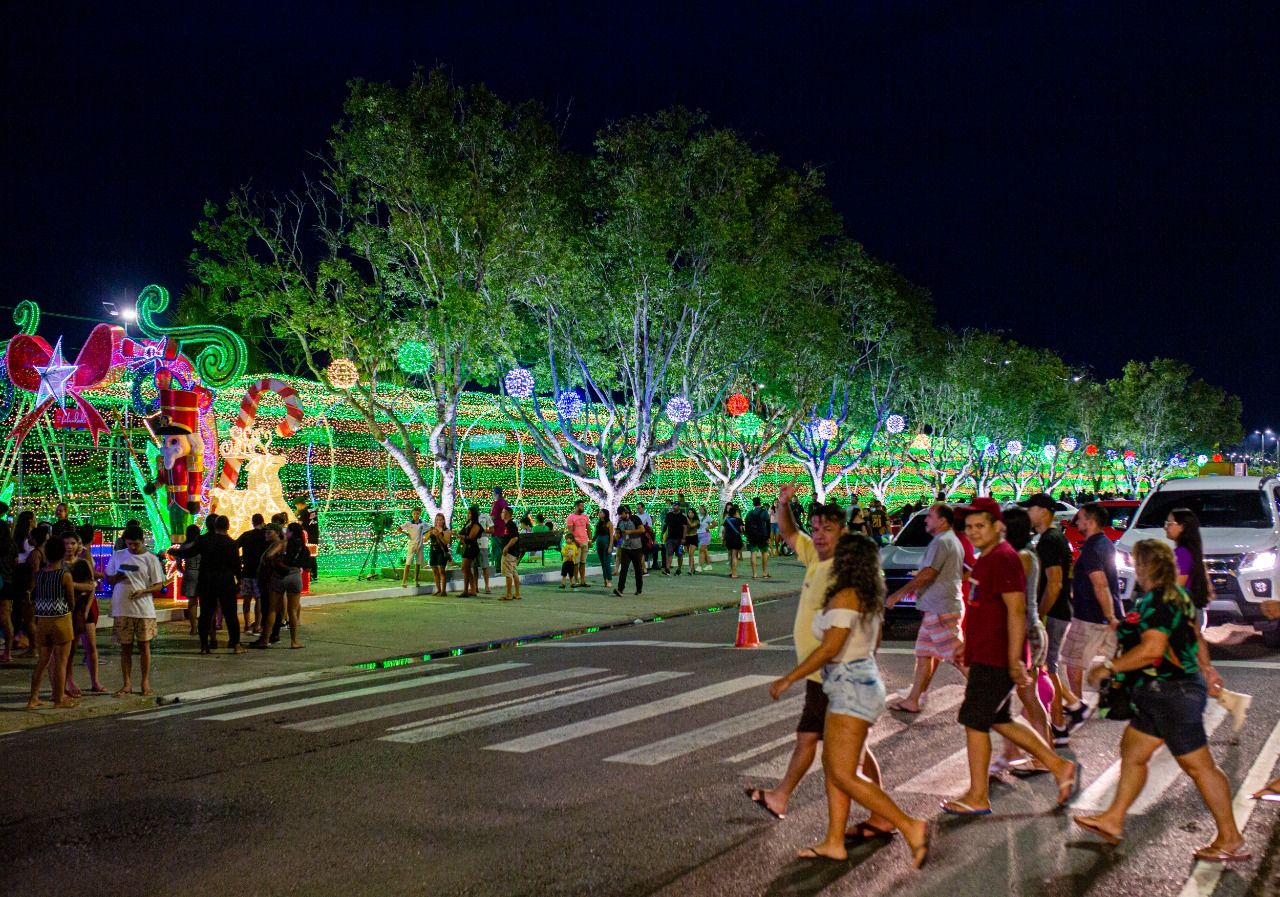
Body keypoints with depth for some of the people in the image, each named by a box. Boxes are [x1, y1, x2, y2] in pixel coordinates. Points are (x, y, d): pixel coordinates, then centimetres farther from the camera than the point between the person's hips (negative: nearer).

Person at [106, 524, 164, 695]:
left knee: (144, 645, 3)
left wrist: (143, 591, -18)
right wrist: (117, 578, -10)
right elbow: (108, 579, 13)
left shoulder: (151, 559, -1)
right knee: (125, 647, 7)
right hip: (122, 610, 2)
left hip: (144, 610, -2)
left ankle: (146, 683, 12)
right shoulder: (117, 556, 6)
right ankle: (127, 683, 14)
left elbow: (159, 585, -1)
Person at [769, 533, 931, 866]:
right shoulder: (870, 599, 11)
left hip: (852, 688, -10)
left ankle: (910, 827, -10)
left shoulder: (846, 597, -17)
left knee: (843, 774, -9)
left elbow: (830, 648, -22)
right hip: (860, 682, 10)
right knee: (832, 764, 12)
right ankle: (834, 842, 15)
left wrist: (789, 678, -17)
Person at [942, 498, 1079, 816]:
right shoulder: (986, 559, 16)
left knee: (974, 721, -4)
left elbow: (1016, 610, -23)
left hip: (996, 660, -10)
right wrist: (969, 646, 27)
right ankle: (1060, 766, 24)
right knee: (999, 720, 17)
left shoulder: (1003, 558, -16)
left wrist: (1014, 660, -25)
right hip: (986, 656, 10)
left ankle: (978, 797, 7)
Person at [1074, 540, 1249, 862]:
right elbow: (1197, 643, 21)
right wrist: (1206, 672, 32)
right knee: (1132, 752, 16)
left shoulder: (1155, 602, -19)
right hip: (1163, 694, 11)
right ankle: (1113, 820, 24)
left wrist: (1108, 667, -21)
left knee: (1198, 765, -2)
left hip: (1170, 693, -11)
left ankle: (1231, 840, 6)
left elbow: (1151, 649, -28)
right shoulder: (1177, 597, 12)